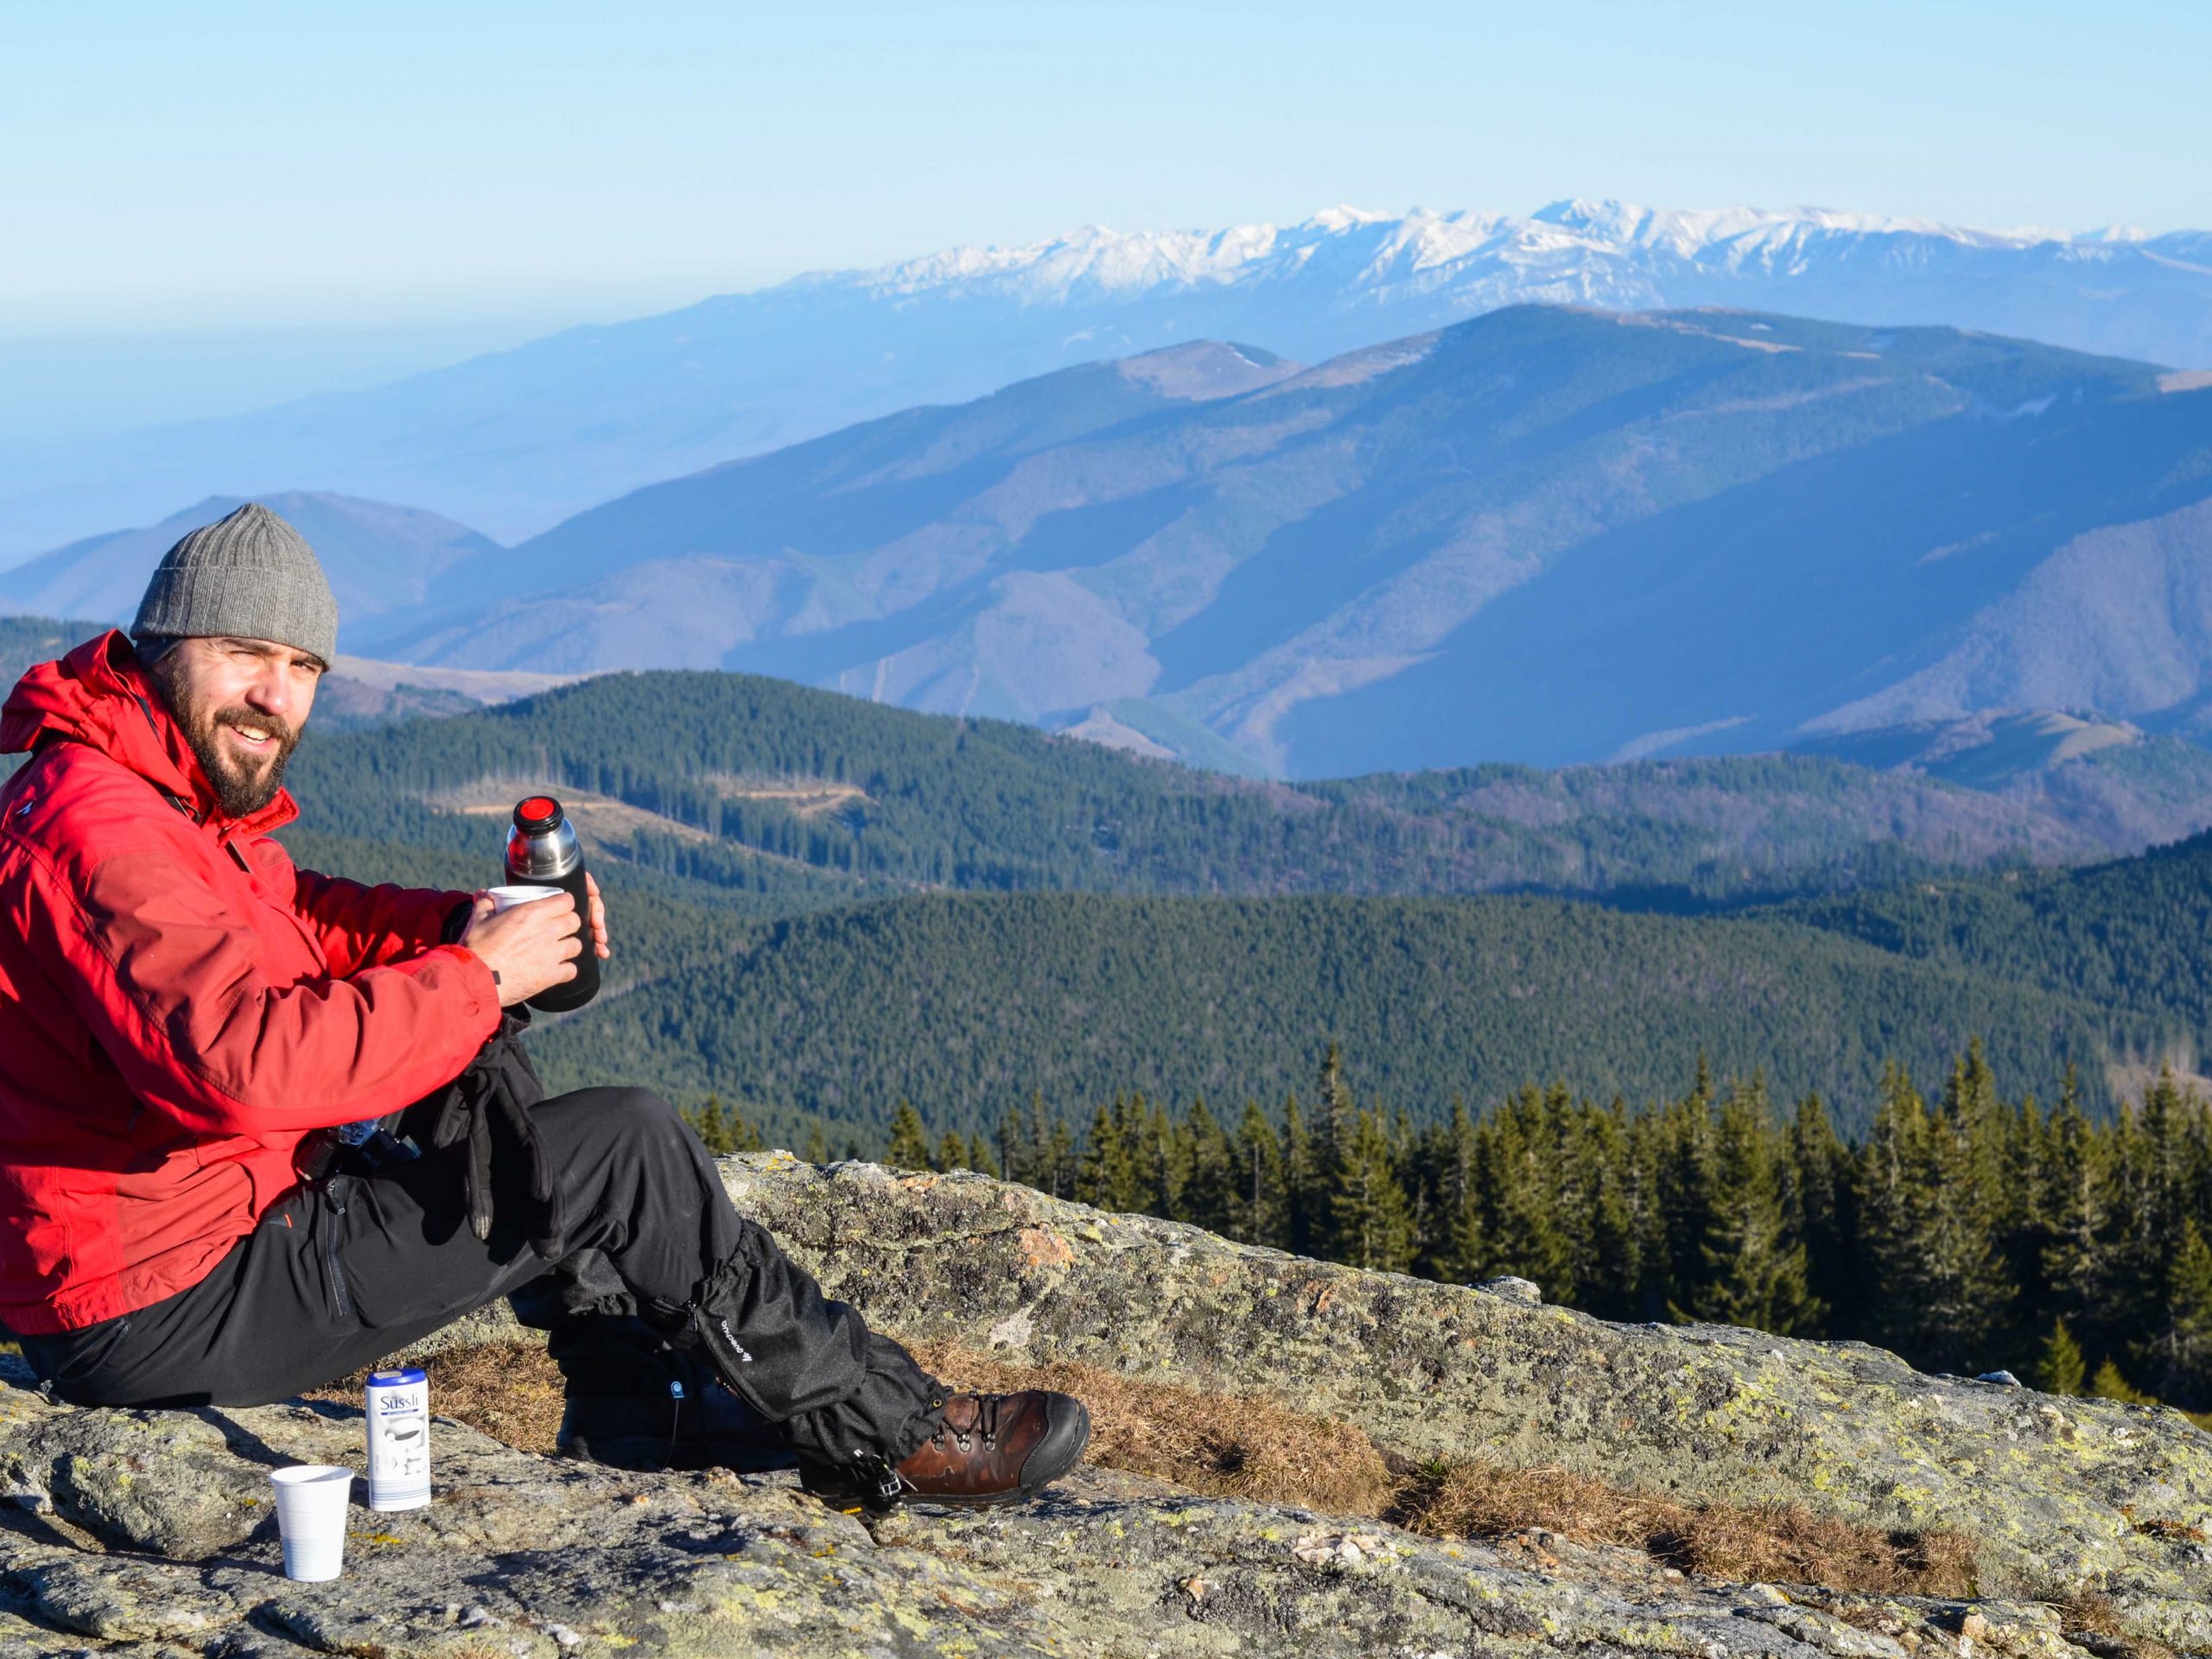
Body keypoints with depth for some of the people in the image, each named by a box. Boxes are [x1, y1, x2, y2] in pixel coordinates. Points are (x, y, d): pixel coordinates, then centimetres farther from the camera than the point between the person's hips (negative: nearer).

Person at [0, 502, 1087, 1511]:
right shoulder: (99, 830, -23)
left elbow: (294, 915, 20)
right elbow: (245, 1061, -35)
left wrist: (458, 926, -1)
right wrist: (475, 979, -22)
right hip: (167, 1316, -11)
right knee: (620, 1147, -10)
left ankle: (638, 1413, 25)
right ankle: (880, 1431, 4)